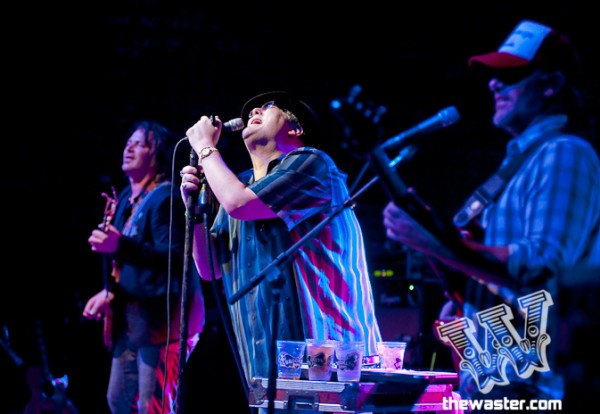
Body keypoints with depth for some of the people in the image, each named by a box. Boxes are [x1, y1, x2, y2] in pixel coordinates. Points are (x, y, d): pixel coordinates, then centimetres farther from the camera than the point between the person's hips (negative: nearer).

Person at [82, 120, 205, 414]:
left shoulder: (166, 197, -14)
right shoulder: (127, 198, 16)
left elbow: (173, 256, -24)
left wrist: (120, 246, -32)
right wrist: (110, 291, 11)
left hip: (158, 317, -10)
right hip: (129, 317, 10)